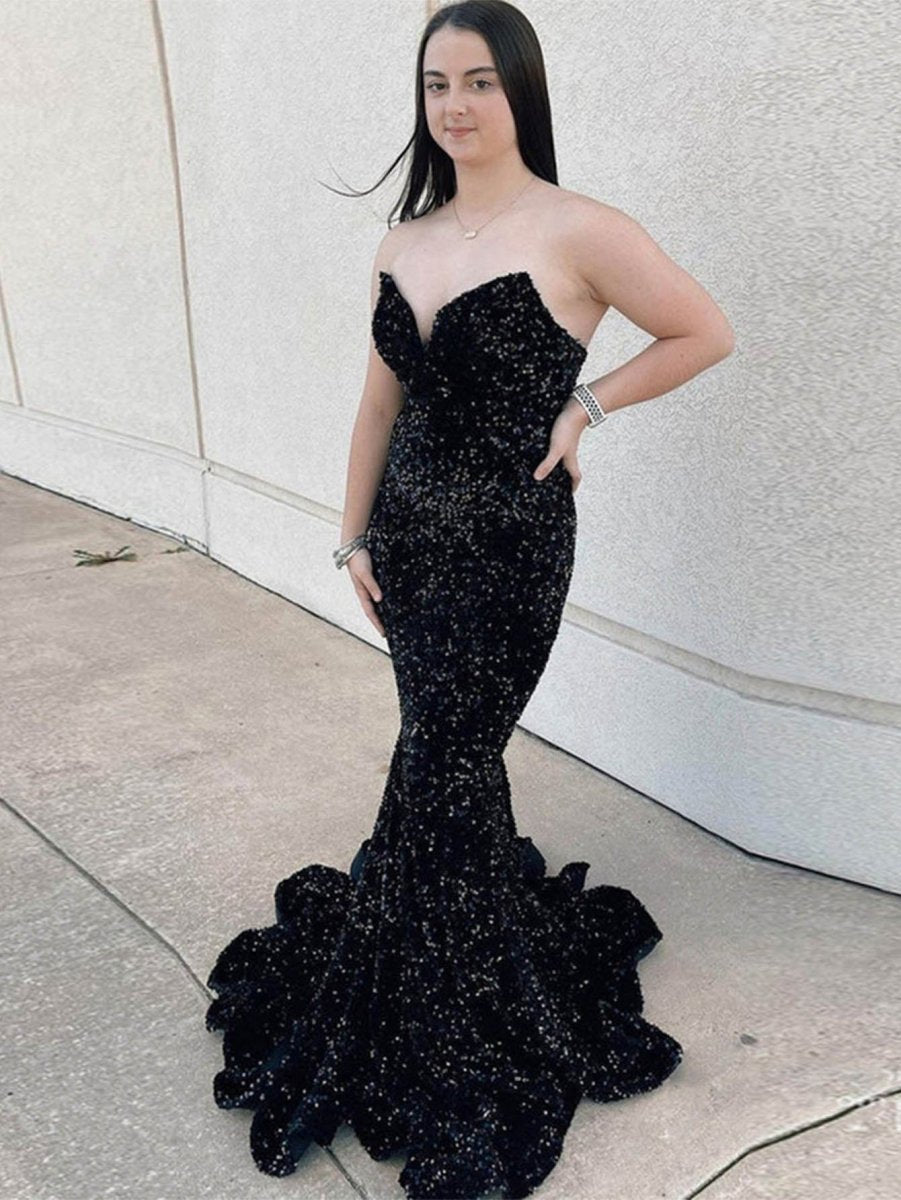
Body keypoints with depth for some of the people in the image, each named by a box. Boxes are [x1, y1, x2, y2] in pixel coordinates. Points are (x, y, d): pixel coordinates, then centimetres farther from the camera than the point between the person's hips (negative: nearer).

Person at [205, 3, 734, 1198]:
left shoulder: (576, 231, -10)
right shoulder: (404, 243, 8)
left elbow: (706, 332, -2)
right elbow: (382, 401, 12)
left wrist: (586, 403, -8)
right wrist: (356, 536, 10)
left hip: (508, 541, -6)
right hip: (411, 531, 6)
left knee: (439, 771, 1)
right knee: (457, 752, 15)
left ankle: (419, 1027, 22)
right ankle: (513, 915, 41)